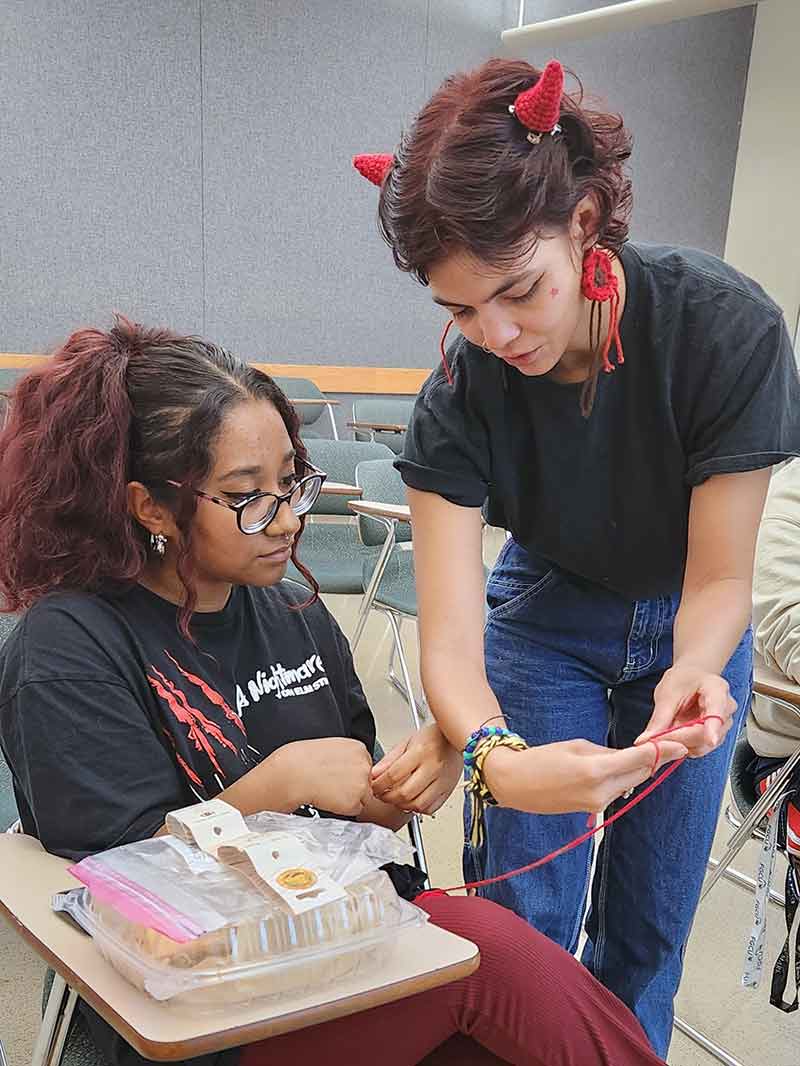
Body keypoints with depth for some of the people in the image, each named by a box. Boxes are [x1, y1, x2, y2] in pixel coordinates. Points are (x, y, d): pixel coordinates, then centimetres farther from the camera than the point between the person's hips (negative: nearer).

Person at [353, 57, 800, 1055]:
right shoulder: (461, 395, -26)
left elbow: (718, 580, -23)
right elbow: (450, 637, -30)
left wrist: (690, 675, -44)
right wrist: (502, 759, -50)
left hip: (687, 628, 0)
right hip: (546, 618, 0)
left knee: (650, 917, 9)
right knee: (526, 916, -2)